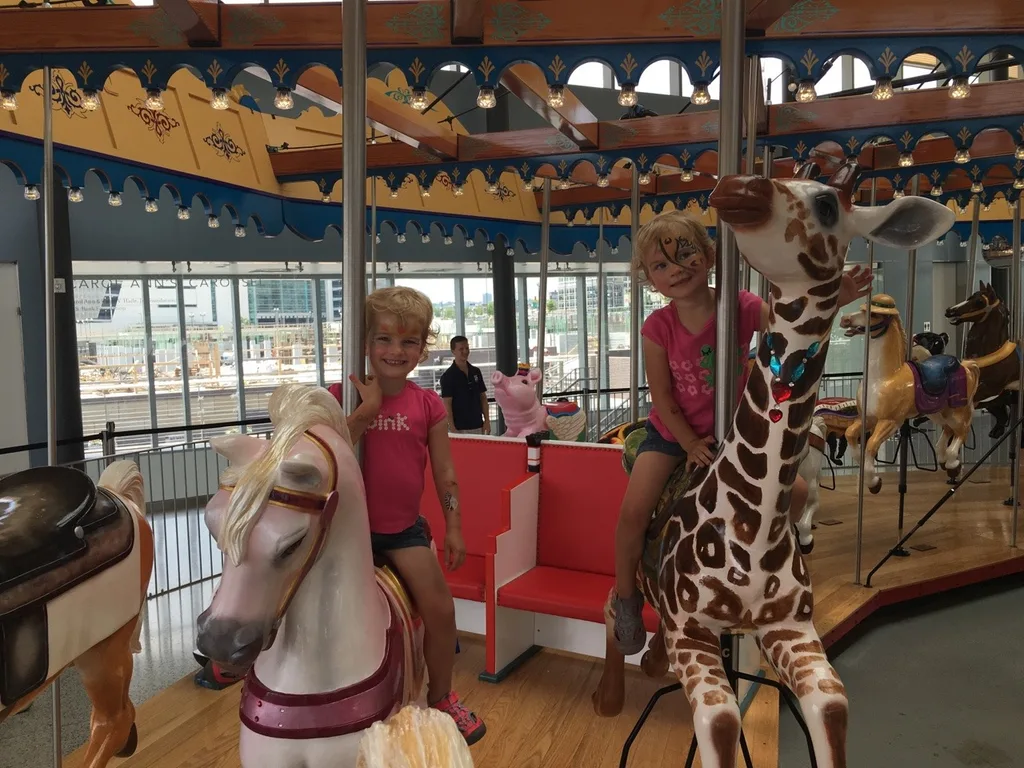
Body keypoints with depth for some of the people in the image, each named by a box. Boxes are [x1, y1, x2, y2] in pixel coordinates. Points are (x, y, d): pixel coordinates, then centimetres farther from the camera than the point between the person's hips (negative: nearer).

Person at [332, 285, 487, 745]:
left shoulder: (428, 405, -2)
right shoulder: (344, 396, -6)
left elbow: (444, 472, 2)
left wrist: (453, 527, 1)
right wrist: (366, 410, -23)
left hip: (405, 527, 1)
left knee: (441, 608, -5)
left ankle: (441, 697, 19)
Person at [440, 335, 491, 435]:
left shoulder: (476, 372, 9)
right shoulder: (448, 376, -7)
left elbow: (483, 397, 12)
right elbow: (447, 404, -10)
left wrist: (487, 420, 4)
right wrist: (452, 428, -15)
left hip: (478, 426, 5)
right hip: (459, 428, -5)